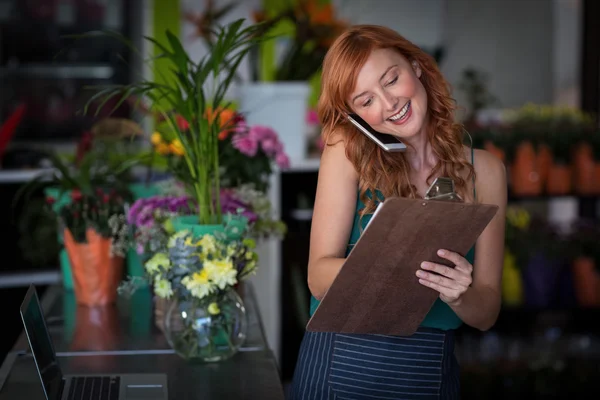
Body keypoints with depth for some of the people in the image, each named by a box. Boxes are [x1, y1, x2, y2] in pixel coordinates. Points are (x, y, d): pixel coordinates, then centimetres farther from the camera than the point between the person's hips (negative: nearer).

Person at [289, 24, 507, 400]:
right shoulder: (348, 151, -7)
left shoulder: (484, 170, -3)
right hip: (340, 366, -1)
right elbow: (320, 276, -14)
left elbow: (486, 315, -1)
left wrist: (458, 295, -23)